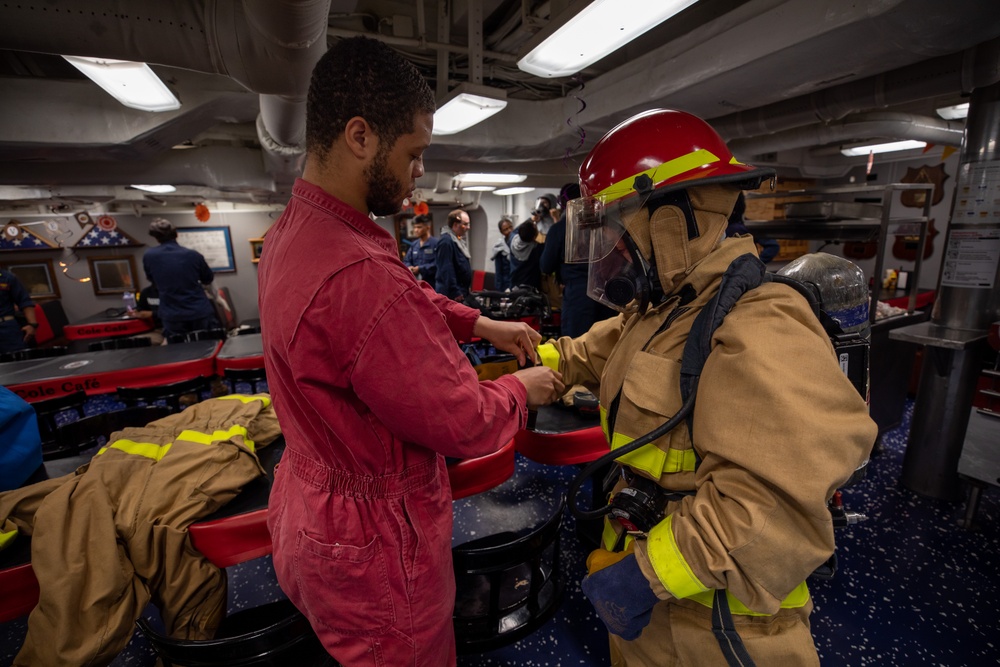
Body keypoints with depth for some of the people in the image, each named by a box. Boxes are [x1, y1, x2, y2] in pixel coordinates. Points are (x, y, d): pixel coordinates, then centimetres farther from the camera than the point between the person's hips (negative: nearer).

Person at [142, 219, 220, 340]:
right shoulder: (193, 255, -8)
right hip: (201, 313, 0)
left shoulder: (148, 256, -4)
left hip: (172, 317, 1)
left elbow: (151, 280, 16)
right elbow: (208, 281, 10)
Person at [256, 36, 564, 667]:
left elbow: (407, 295, 9)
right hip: (371, 547, -8)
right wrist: (524, 390, -8)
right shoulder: (359, 276, -37)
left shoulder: (293, 230, -2)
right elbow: (464, 423, -27)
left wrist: (482, 324, 2)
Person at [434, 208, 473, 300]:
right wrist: (455, 293, -23)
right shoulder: (446, 241, -18)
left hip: (461, 291, 10)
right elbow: (447, 270, -23)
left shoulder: (458, 239, 14)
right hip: (452, 294, -10)